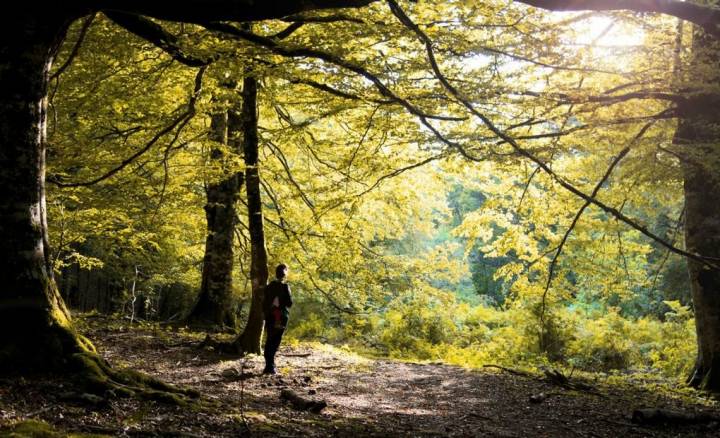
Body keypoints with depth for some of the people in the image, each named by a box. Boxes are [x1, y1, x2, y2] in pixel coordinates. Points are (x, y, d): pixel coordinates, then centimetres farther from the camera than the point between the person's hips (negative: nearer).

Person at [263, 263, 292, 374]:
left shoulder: (269, 286, 8)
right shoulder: (284, 286, -10)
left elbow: (265, 302, 11)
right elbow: (289, 303, -12)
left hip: (269, 317, 6)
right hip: (280, 318, -6)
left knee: (269, 341, 12)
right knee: (276, 341, -4)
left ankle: (269, 365, 15)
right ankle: (270, 366, -9)